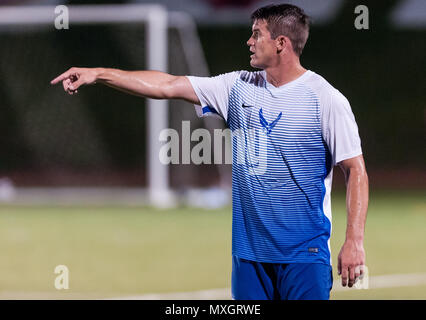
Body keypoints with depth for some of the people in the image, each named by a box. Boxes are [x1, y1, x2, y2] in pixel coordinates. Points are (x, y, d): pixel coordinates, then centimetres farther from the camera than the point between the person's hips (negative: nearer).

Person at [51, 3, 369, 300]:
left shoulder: (326, 99, -8)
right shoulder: (240, 87, 9)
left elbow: (355, 169, -8)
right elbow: (169, 85, 11)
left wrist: (354, 240, -15)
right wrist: (98, 74, 8)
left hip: (304, 252, -6)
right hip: (249, 248, 6)